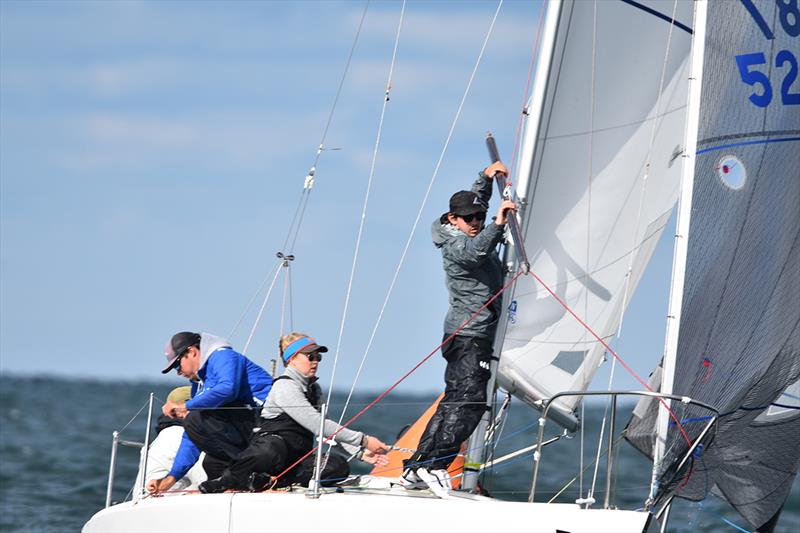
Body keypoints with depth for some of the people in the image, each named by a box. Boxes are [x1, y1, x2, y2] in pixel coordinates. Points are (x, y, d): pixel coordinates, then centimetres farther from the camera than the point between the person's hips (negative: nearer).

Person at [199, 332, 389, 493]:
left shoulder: (314, 389, 21)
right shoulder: (285, 387, -10)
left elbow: (326, 428, 18)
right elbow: (317, 425, -19)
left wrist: (360, 452, 1)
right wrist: (362, 440, -21)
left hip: (298, 456, 8)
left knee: (338, 467, -22)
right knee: (273, 450, -45)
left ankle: (269, 480, -27)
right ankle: (227, 479, -18)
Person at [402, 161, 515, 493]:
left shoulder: (470, 234, 17)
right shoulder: (455, 244, -12)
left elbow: (475, 201, 36)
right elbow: (475, 251, -35)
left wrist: (487, 178, 22)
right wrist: (498, 225, -47)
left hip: (476, 336, 10)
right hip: (469, 334, -10)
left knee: (454, 402, 10)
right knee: (469, 400, -19)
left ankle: (415, 468, 11)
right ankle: (435, 464, -23)